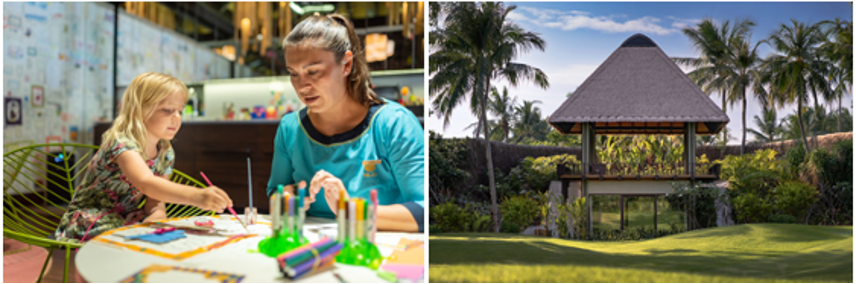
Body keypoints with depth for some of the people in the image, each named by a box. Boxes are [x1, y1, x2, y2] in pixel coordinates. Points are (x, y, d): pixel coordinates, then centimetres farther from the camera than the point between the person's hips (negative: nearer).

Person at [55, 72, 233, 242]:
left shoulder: (165, 153, 0)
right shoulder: (121, 143, -25)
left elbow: (154, 202, 2)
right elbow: (146, 184, -45)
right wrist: (196, 196, -60)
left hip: (125, 223, 7)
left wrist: (157, 215, -24)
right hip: (88, 226, -7)